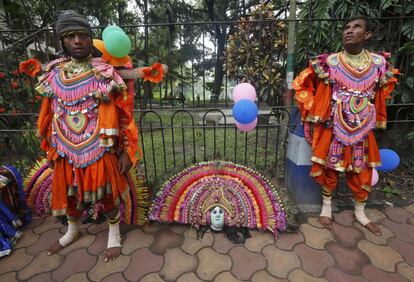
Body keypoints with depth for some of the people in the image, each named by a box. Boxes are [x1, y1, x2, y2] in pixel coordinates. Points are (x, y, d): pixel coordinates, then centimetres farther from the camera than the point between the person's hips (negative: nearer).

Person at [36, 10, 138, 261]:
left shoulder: (105, 74, -9)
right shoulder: (54, 75, 3)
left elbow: (124, 114, -11)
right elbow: (49, 117, 10)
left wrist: (127, 151, -13)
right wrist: (51, 151, 13)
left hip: (101, 150, -4)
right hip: (67, 151, 5)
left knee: (107, 193, 10)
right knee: (70, 192, 22)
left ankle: (114, 234, 36)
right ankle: (73, 230, 51)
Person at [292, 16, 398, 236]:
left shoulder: (379, 63, 2)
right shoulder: (329, 62, -6)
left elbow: (380, 97, 15)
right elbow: (301, 85, -1)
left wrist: (375, 123, 17)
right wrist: (314, 111, -2)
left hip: (362, 129, 3)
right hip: (333, 127, -3)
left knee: (362, 172, 12)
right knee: (330, 168, 7)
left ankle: (360, 213, 35)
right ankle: (326, 208, 29)